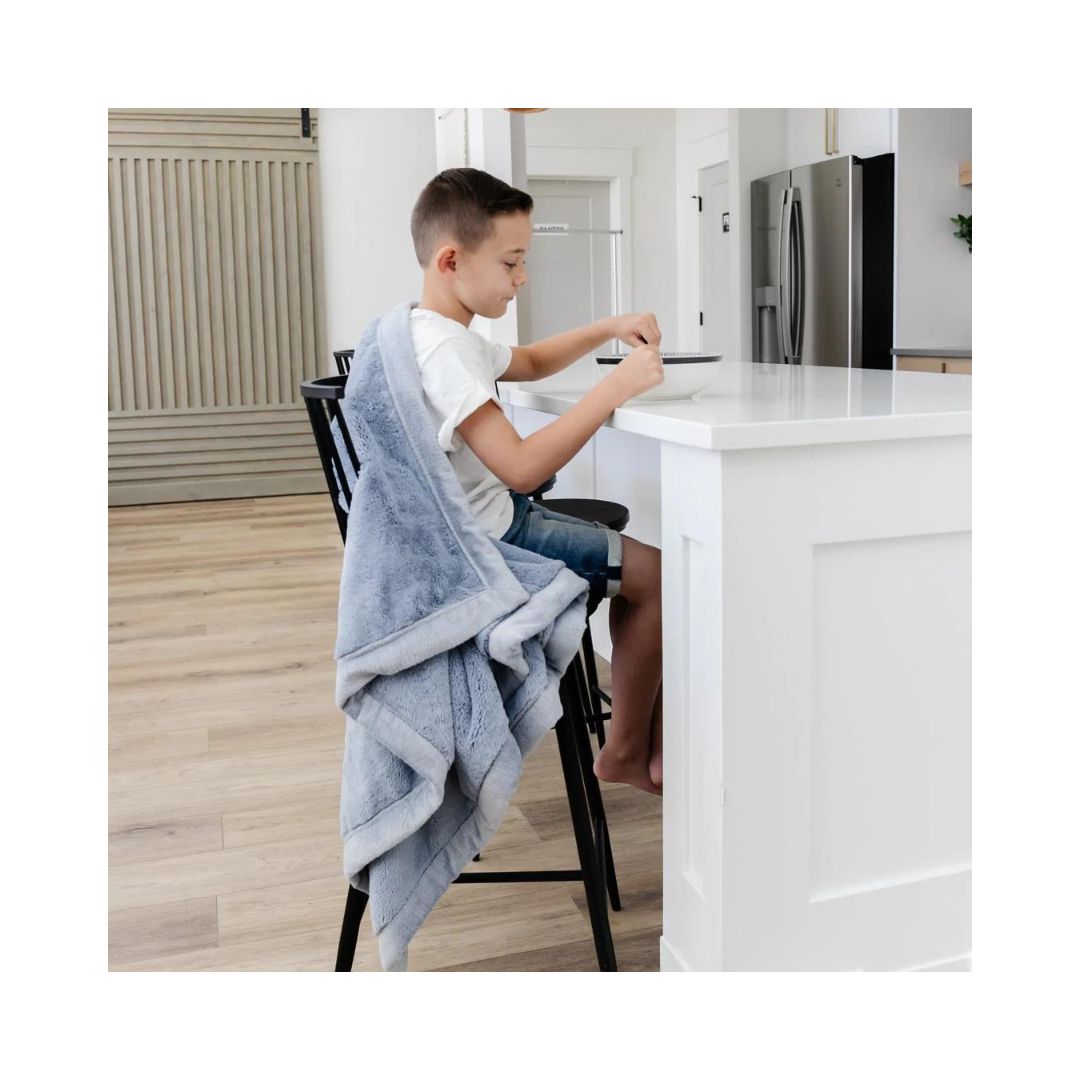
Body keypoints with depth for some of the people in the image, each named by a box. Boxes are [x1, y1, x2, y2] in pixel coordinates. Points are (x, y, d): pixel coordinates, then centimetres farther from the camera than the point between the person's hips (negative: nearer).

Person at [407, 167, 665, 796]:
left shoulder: (448, 336, 10)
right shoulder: (444, 349, -24)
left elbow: (530, 363, 27)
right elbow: (521, 467, -33)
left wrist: (607, 331, 12)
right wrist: (615, 388, -29)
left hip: (494, 517, 11)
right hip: (488, 543, -11)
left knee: (644, 563, 14)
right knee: (653, 572, -3)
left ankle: (659, 749, 14)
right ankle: (626, 752, 12)